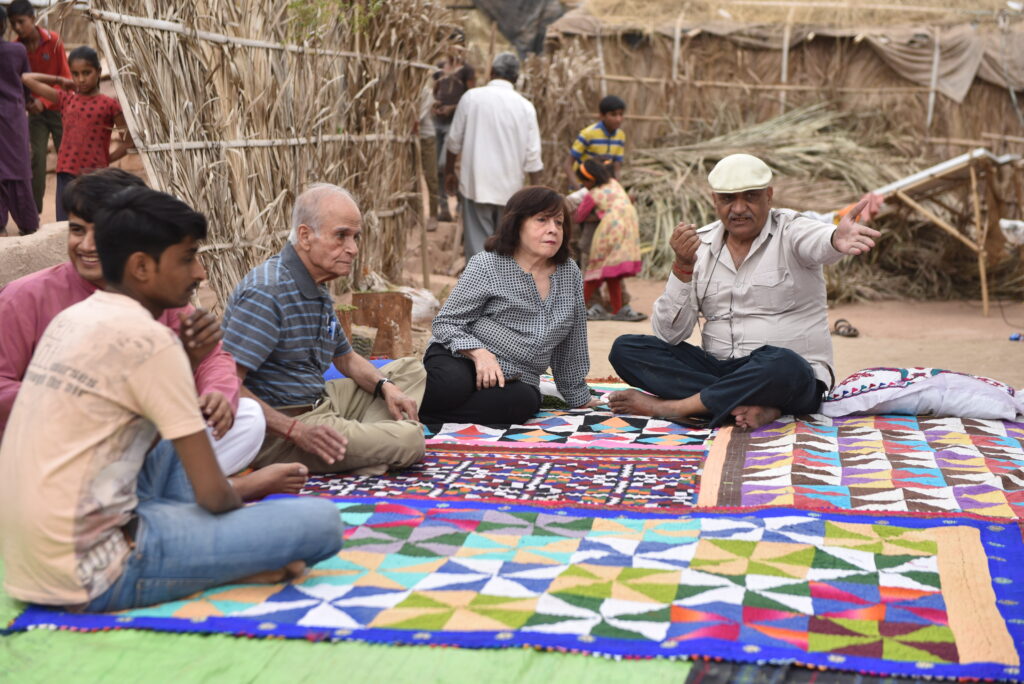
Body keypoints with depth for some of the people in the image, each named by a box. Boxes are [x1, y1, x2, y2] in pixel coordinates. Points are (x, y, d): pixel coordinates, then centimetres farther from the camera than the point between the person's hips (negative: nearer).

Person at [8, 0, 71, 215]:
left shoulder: (54, 41, -14)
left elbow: (65, 79, -11)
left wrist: (44, 101, -20)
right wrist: (27, 100, -20)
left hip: (57, 108, -2)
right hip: (35, 111, 2)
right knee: (36, 159, -4)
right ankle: (33, 211, 0)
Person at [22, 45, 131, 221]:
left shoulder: (109, 104, -1)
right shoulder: (65, 99, 9)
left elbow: (130, 138, 2)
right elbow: (27, 78, 14)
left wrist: (110, 158, -1)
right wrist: (60, 81, 16)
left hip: (95, 176, -3)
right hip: (67, 174, 3)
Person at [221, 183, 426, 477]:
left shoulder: (317, 292, 13)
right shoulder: (267, 292, -20)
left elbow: (346, 358, 26)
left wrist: (385, 386, 5)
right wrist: (295, 431, -29)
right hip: (278, 430, -11)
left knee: (411, 370, 20)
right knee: (408, 440, -25)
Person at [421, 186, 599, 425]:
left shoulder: (570, 273, 10)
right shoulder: (487, 265, -4)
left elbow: (571, 347, 17)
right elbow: (445, 322, -7)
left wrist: (580, 398, 19)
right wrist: (479, 353, -24)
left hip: (516, 380, 4)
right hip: (461, 360, -4)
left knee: (522, 402, -33)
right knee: (452, 385, -39)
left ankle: (415, 413, -25)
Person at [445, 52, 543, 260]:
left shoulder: (472, 97, -3)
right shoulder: (525, 106, -2)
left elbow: (454, 140, 3)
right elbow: (532, 155, -2)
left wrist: (449, 171, 19)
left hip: (476, 184, -1)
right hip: (510, 188, 2)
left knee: (477, 243, -1)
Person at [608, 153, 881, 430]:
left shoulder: (790, 232, -3)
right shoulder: (700, 244, 5)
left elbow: (818, 241, -31)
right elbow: (670, 334, -2)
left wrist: (837, 239, -56)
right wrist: (684, 265, -15)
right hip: (717, 369, 4)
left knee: (781, 364, -39)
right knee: (626, 349, -14)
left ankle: (669, 406, -21)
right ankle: (754, 406, -27)